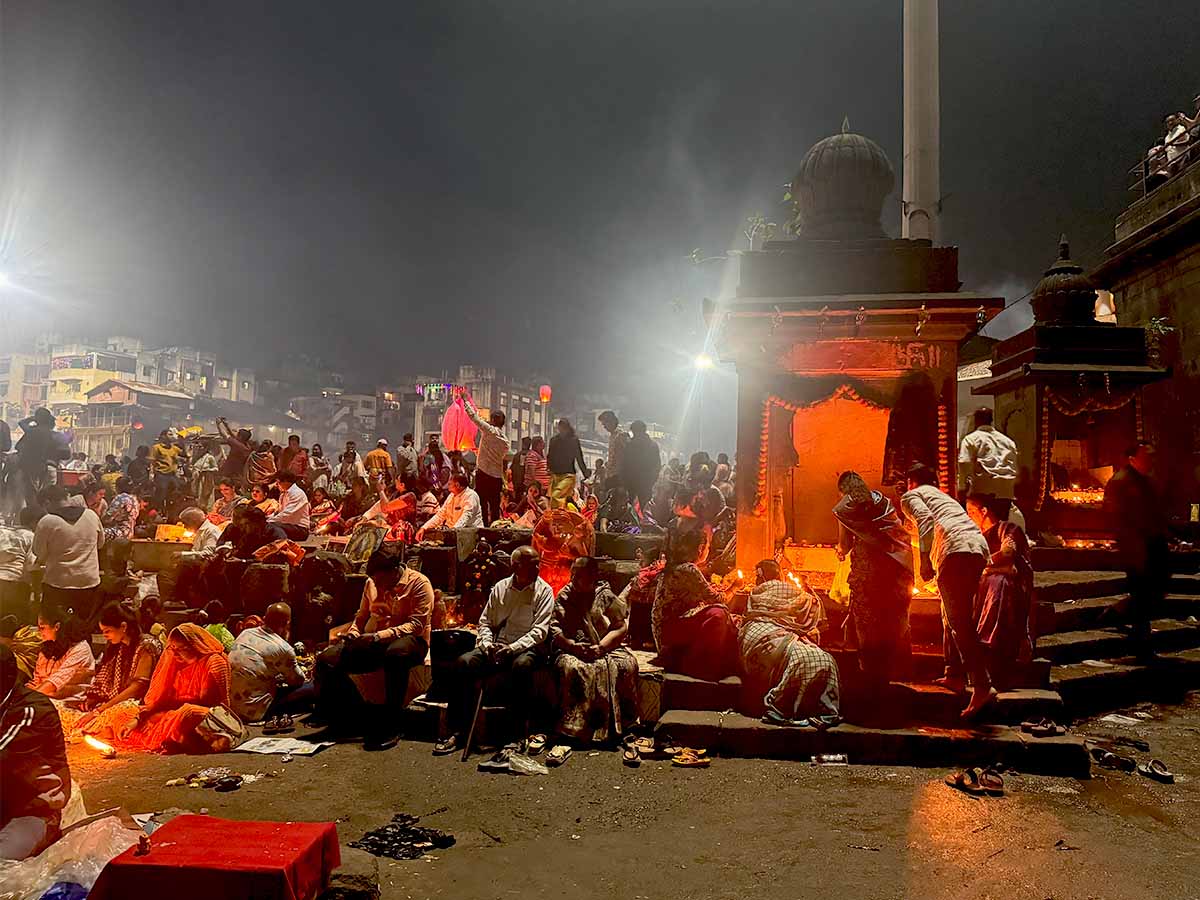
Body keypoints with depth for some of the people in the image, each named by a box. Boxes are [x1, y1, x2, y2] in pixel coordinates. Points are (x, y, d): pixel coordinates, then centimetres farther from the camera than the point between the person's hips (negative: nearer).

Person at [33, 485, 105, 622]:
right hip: (89, 581, 3)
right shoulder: (91, 515, -1)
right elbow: (100, 543, 13)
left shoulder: (46, 522, -12)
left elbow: (38, 553, -2)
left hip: (58, 584, -3)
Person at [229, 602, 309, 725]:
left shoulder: (245, 633, 3)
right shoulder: (283, 648, -17)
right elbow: (298, 681, 0)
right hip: (255, 713, -8)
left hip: (231, 705, 8)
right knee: (313, 688, -5)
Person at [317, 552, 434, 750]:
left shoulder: (419, 583, -8)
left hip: (409, 640, -6)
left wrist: (380, 636, -26)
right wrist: (352, 634, 0)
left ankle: (391, 726, -33)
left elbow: (417, 624, -16)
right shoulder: (371, 584, 13)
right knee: (326, 659, -15)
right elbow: (362, 615, 24)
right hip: (373, 641, 6)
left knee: (396, 653, -43)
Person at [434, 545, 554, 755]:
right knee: (463, 663, -22)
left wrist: (512, 648, -21)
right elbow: (485, 622, 15)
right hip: (497, 647, 4)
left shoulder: (543, 591, 1)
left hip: (527, 648, -4)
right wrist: (487, 644, -6)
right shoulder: (500, 587, 11)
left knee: (521, 666, -38)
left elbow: (540, 630, -8)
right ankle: (458, 731, -16)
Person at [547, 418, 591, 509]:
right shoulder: (554, 440, 12)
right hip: (554, 474, 5)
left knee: (556, 496, -20)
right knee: (552, 498, -1)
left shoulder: (574, 440, 0)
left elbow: (579, 457, 2)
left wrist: (585, 472, -3)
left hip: (568, 475, -5)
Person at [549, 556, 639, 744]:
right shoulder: (564, 597, 10)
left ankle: (617, 724, -17)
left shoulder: (605, 596, 7)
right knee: (570, 667, -35)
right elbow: (555, 630, 1)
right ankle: (576, 726, -27)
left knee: (627, 664, -28)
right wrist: (572, 645, -19)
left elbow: (621, 627, 0)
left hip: (605, 649, 1)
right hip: (572, 650, 0)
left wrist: (600, 647, -15)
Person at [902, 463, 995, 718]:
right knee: (953, 616, 18)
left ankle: (982, 687, -20)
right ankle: (953, 675, 19)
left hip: (956, 549, -8)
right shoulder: (943, 496, 38)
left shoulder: (910, 496, 15)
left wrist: (925, 561, -13)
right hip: (980, 547, 8)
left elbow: (925, 520, -6)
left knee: (959, 621, -12)